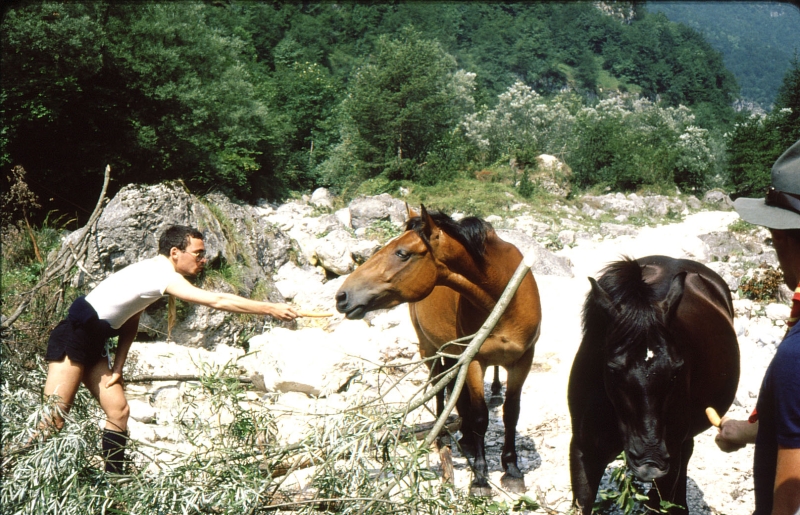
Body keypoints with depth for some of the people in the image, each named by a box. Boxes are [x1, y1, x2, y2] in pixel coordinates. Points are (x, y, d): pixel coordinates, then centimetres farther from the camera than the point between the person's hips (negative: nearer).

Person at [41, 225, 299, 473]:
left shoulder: (154, 273, 10)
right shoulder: (161, 275, -20)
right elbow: (217, 301, -28)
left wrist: (117, 367, 5)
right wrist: (271, 309, -25)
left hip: (95, 343, 10)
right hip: (74, 335, -10)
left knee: (118, 411, 4)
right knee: (54, 417, -12)